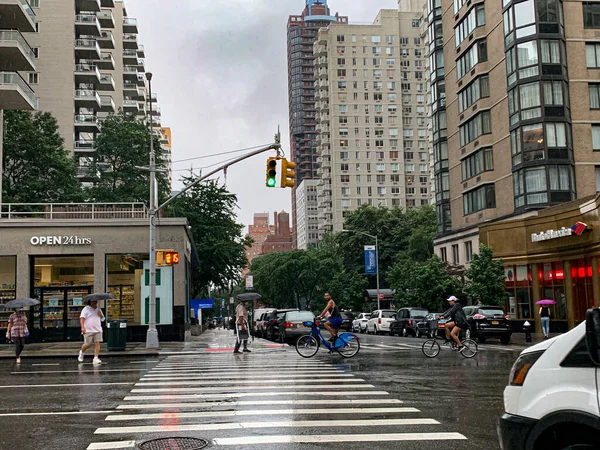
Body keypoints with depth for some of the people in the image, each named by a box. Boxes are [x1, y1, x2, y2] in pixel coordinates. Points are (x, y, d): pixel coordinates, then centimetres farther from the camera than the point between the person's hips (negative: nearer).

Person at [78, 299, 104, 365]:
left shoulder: (98, 309, 16)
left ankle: (96, 358, -8)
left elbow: (102, 318, 23)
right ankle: (82, 352, 32)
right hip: (88, 330, -4)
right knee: (87, 344, 1)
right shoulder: (86, 309, 0)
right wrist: (82, 327, -21)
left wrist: (100, 315, 0)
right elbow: (82, 318, -8)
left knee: (97, 343, -8)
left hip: (98, 330, 4)